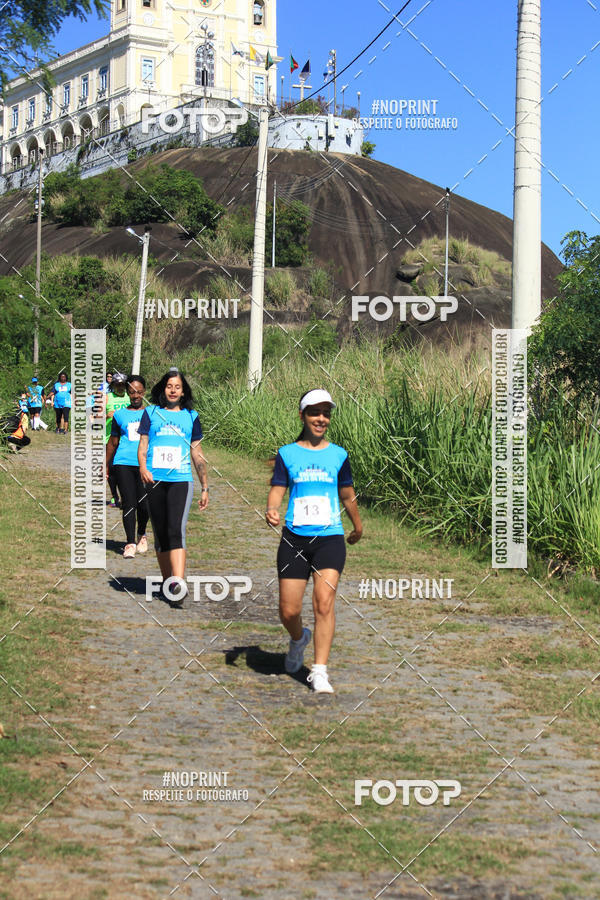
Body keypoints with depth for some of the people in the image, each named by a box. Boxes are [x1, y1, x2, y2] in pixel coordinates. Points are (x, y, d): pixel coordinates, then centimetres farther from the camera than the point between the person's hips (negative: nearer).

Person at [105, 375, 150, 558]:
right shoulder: (120, 415, 12)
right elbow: (113, 442, 19)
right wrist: (106, 466, 17)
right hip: (123, 463, 0)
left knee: (144, 504, -1)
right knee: (129, 503, -6)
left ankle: (141, 535, 26)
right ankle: (130, 543, -3)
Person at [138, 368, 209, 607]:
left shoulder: (191, 416, 12)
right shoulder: (151, 412, 11)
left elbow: (198, 455, 16)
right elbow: (142, 445, 8)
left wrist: (205, 488, 15)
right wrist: (143, 467, -13)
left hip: (181, 480, -1)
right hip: (155, 481, 1)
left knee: (176, 531, -16)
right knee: (160, 533, 6)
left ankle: (179, 584, -27)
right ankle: (166, 580, 21)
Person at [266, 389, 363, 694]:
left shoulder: (338, 455, 8)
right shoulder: (287, 454, 5)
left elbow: (347, 495, 21)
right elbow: (277, 491, 3)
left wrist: (358, 526, 32)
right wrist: (271, 511, -19)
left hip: (330, 538, 0)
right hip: (294, 538, 0)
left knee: (324, 600, -18)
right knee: (288, 611, 0)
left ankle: (319, 671, -10)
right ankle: (298, 638, 37)